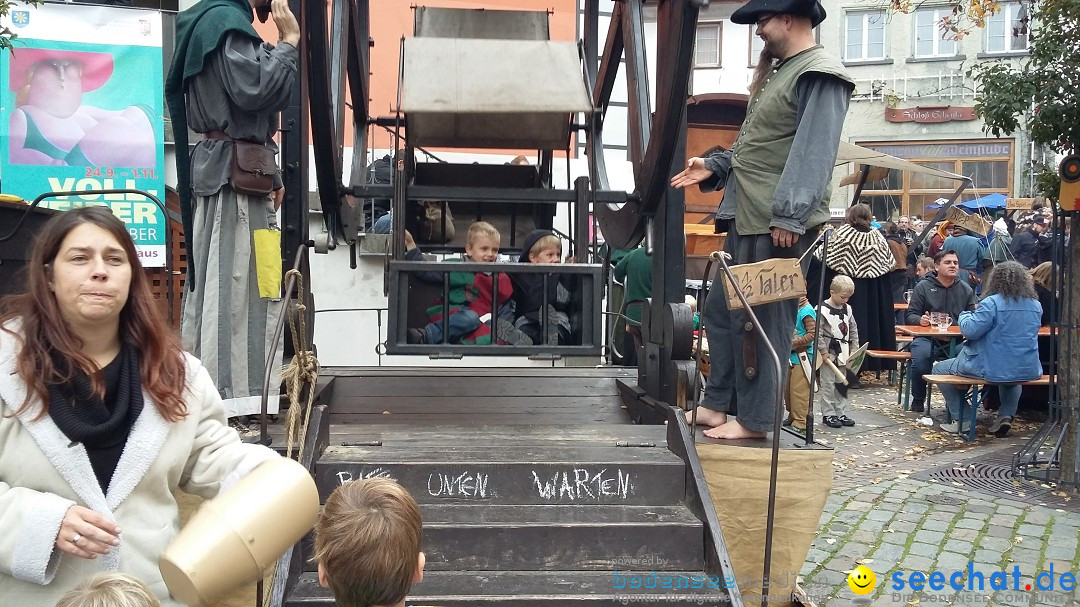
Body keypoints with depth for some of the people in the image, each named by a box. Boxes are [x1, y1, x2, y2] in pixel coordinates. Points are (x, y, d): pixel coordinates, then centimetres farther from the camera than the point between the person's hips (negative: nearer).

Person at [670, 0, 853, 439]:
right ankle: (717, 405, 24)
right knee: (721, 312, 15)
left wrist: (789, 217, -26)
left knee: (762, 321, -3)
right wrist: (715, 168, 16)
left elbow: (813, 155, -21)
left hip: (779, 225, -11)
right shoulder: (778, 72, 21)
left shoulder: (820, 76, -12)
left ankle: (754, 420, 7)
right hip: (747, 220, 11)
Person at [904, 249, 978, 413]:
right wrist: (920, 320, -19)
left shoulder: (966, 289, 15)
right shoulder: (923, 286, 6)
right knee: (921, 356, -35)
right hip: (927, 337, -2)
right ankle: (918, 400, -7)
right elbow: (911, 315, 4)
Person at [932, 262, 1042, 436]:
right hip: (1028, 371, 6)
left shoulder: (992, 303, -17)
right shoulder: (1036, 305, 5)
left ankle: (962, 420, 10)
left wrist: (966, 315, 2)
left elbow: (970, 330, -20)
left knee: (939, 369, 13)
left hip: (994, 370, -6)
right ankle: (1006, 416, 22)